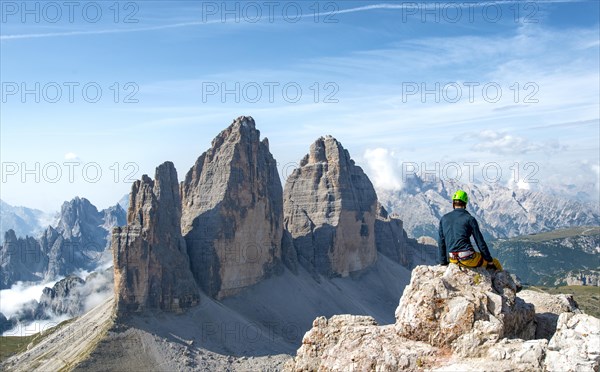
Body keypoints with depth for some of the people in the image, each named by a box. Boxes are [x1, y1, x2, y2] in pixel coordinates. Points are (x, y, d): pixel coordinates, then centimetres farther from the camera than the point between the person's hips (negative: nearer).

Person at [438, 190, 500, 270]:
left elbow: (441, 242, 10)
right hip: (468, 258, -5)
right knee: (495, 263, 17)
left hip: (453, 260, 5)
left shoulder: (444, 219, 7)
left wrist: (443, 263, 17)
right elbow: (480, 242, -4)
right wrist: (490, 261, 4)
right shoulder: (469, 218, -5)